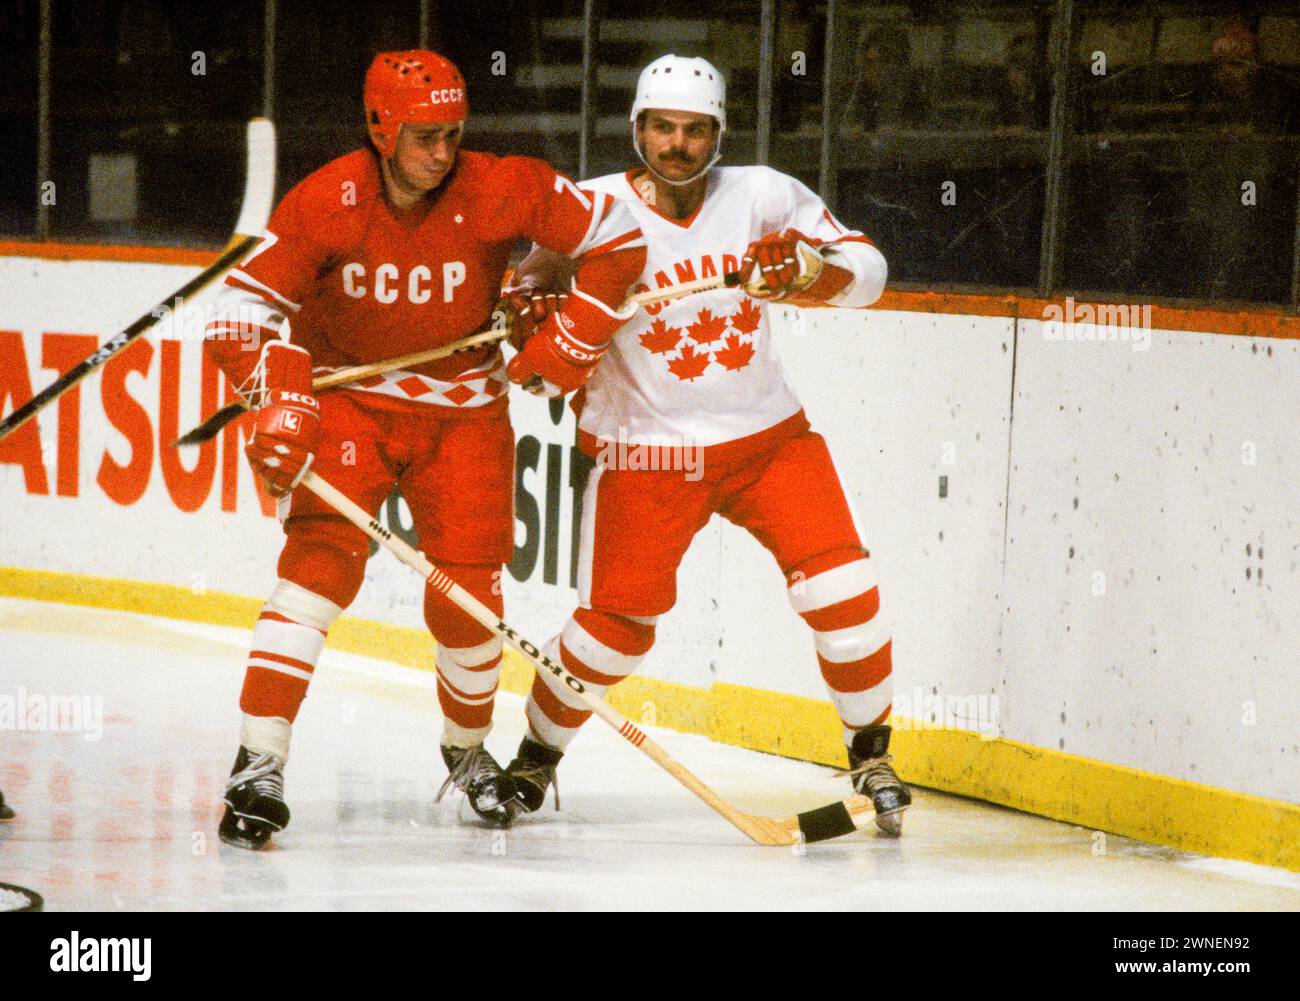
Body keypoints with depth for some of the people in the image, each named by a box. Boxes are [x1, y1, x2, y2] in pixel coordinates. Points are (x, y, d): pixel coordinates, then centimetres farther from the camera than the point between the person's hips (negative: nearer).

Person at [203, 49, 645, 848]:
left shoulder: (498, 191, -17)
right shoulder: (330, 202, -19)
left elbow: (618, 239, -9)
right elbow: (244, 308, -20)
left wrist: (573, 337, -12)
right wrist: (281, 395, -34)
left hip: (463, 408, 2)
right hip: (349, 398, -1)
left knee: (470, 594, -2)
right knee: (323, 557, -22)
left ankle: (468, 748, 29)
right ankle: (259, 765, -24)